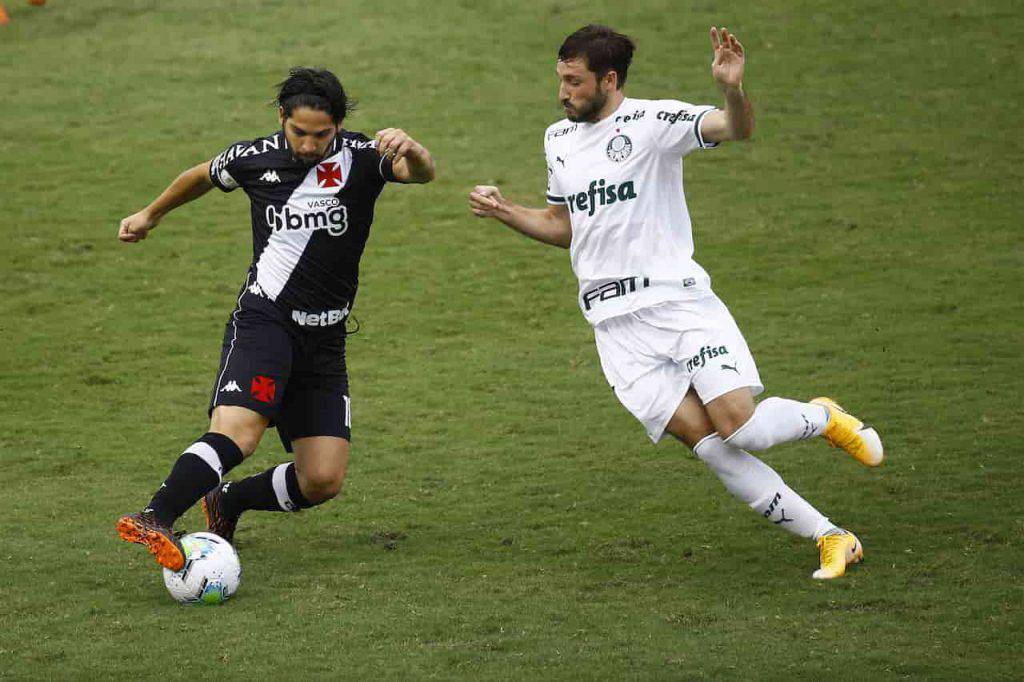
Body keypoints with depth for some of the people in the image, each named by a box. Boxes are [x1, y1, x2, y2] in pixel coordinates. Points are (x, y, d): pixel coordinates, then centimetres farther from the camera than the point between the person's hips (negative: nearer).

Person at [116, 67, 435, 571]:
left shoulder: (361, 157, -4)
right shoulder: (254, 159, 0)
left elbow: (422, 172, -24)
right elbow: (204, 175, 23)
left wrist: (410, 151, -48)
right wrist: (151, 215, 38)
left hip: (325, 340, 2)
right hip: (263, 321, -2)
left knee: (323, 481, -3)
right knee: (236, 433, -29)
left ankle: (226, 503, 21)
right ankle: (156, 519, -39)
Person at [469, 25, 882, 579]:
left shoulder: (652, 121, -6)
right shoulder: (558, 139, 14)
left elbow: (737, 128, -21)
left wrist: (732, 90, -42)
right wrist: (505, 212, 11)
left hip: (680, 301, -4)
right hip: (618, 328, 4)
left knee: (739, 425, -17)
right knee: (709, 444, -9)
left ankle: (823, 418, 18)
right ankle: (830, 539, -2)